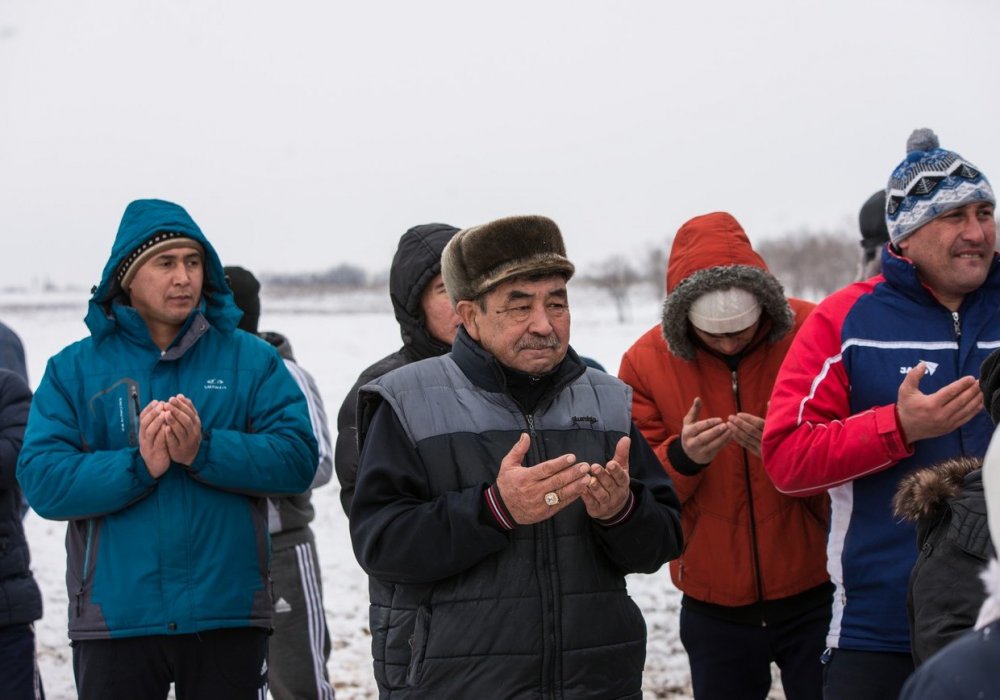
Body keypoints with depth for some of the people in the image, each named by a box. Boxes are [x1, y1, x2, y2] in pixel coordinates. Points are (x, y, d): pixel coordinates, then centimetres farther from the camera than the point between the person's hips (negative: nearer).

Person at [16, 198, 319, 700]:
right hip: (115, 616, 0)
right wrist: (138, 467, -21)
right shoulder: (74, 369, 3)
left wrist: (204, 450, -20)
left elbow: (297, 458, -6)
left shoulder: (252, 360, 5)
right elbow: (42, 480, -7)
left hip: (228, 615, 1)